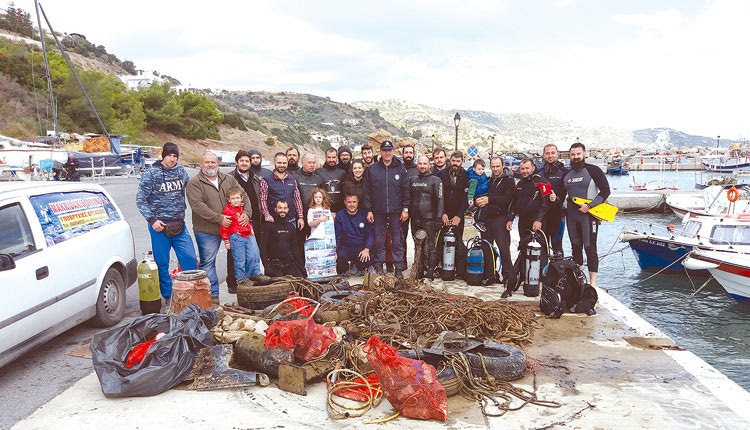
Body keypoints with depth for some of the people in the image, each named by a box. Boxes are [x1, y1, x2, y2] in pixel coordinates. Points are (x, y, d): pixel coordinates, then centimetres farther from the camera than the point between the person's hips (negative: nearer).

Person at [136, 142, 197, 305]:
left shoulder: (181, 171, 7)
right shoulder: (151, 174, -4)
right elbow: (140, 200, -4)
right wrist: (152, 220, -12)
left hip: (179, 224, 3)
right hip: (159, 225, -3)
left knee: (190, 259, -1)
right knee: (162, 263, 3)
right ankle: (168, 296, 14)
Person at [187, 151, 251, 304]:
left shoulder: (229, 179, 12)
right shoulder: (194, 183, -4)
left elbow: (243, 196, 13)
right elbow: (198, 205, -16)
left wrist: (246, 213, -6)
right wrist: (219, 218, -20)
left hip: (229, 228, 4)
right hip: (206, 231, -4)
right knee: (207, 263, 0)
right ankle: (213, 294, 8)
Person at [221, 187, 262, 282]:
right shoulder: (227, 210, -7)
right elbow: (224, 227, -4)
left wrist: (251, 230, 24)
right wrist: (226, 241, -4)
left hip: (249, 235, 5)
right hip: (236, 237, -5)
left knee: (254, 255, 3)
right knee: (240, 260, 0)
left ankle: (256, 274, 18)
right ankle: (241, 278, 14)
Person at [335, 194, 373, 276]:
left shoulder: (364, 215, 3)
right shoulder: (339, 216, 2)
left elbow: (370, 234, 0)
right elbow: (337, 236, 1)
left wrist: (367, 249, -16)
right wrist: (335, 252, -13)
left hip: (361, 247, 0)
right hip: (345, 247, 0)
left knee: (364, 260, -29)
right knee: (340, 258, -31)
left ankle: (361, 270, 10)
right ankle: (345, 271, 6)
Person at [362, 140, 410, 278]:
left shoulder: (400, 169, 5)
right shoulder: (372, 169, 5)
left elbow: (406, 190, 5)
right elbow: (366, 191, 5)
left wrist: (405, 209, -1)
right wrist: (368, 210, 0)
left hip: (396, 211, 0)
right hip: (378, 211, 0)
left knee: (397, 240, 2)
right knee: (379, 240, 6)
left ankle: (399, 267, 10)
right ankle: (378, 266, 15)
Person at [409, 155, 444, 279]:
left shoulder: (435, 180, 0)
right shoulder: (413, 180, 15)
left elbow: (439, 200, -4)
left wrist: (438, 219, -11)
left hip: (429, 219, -5)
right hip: (415, 219, 5)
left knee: (430, 247, -4)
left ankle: (430, 274, 1)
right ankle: (419, 272, 19)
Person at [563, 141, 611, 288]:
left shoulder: (593, 170, -2)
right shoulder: (567, 175, 14)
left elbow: (605, 191, -7)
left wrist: (589, 206, -15)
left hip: (589, 214, -5)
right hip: (572, 216, 6)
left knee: (590, 248, -7)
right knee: (576, 248, 11)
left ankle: (593, 282, -3)